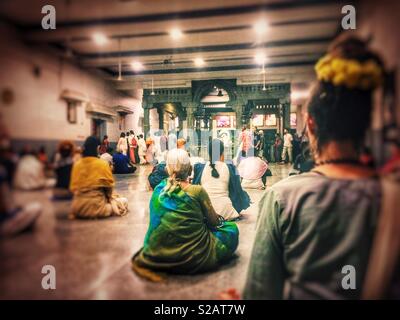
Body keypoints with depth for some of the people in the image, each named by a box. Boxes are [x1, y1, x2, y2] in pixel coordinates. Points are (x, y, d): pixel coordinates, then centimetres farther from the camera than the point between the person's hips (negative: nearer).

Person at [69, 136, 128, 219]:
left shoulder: (77, 165, 1)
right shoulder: (102, 164, -10)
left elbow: (73, 187, 4)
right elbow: (109, 185, -3)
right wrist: (108, 197, 16)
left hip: (78, 206, 6)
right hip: (96, 205, -5)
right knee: (123, 201, 15)